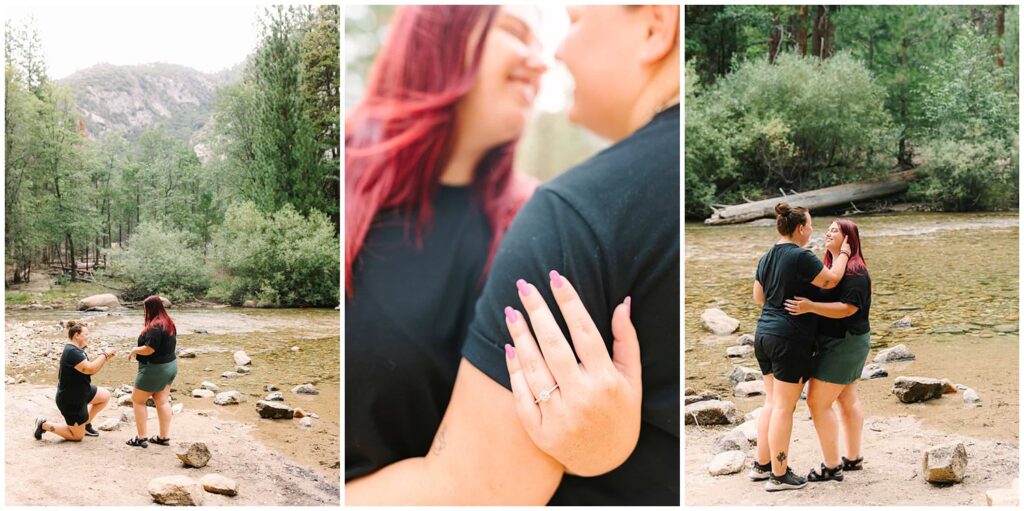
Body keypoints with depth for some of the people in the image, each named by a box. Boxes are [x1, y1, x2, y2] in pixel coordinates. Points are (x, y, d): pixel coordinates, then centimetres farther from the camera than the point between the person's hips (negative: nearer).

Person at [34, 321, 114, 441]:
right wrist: (104, 355, -22)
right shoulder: (71, 352, -28)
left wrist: (104, 358, -3)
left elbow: (88, 368, 10)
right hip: (70, 401, -10)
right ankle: (44, 425, 11)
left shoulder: (76, 350, 5)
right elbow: (91, 369, -34)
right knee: (78, 436, 3)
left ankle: (86, 423, 23)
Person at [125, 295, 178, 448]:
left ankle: (141, 438, 5)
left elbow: (149, 349, -27)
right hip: (170, 365, 9)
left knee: (138, 400, 4)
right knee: (163, 401, 11)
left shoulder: (155, 327, -23)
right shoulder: (169, 323, 6)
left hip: (155, 368, -9)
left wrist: (134, 350, -10)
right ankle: (164, 436, 12)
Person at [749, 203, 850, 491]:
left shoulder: (767, 258, 10)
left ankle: (761, 465, 23)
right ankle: (779, 475, 5)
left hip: (764, 334, 9)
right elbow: (831, 280, -10)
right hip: (790, 339, -8)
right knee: (784, 407, -2)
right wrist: (843, 254, 4)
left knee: (772, 402, 17)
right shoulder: (800, 257, -16)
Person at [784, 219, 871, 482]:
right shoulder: (831, 266, 12)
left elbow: (848, 308, -27)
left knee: (818, 402, -8)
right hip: (846, 343, 10)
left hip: (844, 344, -10)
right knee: (847, 399, 16)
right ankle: (853, 458, 26)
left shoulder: (854, 271, -18)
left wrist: (810, 307, -35)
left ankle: (831, 467, -2)